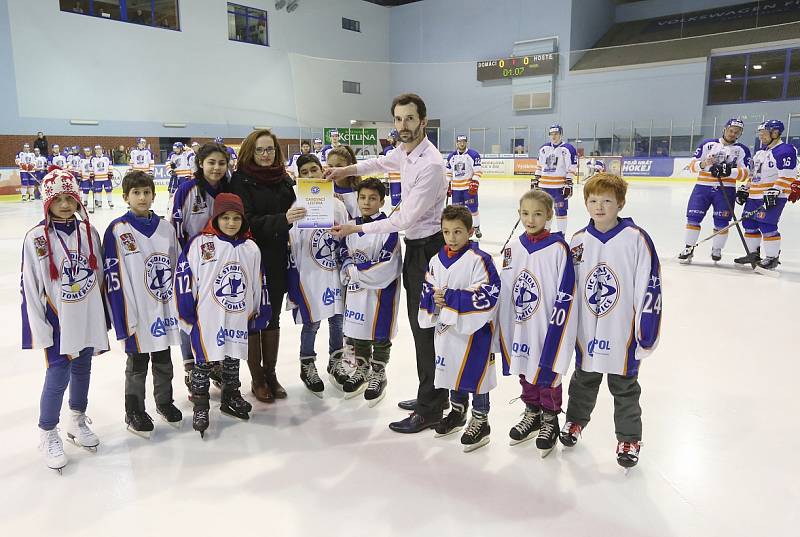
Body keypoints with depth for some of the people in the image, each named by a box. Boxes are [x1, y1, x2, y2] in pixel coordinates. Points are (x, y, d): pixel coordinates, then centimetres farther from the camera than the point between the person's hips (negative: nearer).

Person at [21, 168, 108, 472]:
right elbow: (30, 288, -10)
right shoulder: (37, 239, -12)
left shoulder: (88, 233, 0)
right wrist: (41, 333, -11)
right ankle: (47, 435, 23)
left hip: (88, 320, 4)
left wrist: (103, 318, 10)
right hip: (58, 323, -4)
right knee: (58, 377, 1)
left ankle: (77, 422, 37)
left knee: (82, 372, 17)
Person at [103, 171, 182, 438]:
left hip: (165, 310, 4)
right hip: (138, 313, -4)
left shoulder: (165, 227, 3)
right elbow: (113, 277, -12)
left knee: (164, 361, 19)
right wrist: (124, 320, -15)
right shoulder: (117, 230, -10)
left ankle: (164, 402, 38)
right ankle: (134, 412, 28)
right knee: (137, 365, 11)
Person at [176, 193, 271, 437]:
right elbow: (184, 276, -9)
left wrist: (261, 312, 12)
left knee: (233, 359, 18)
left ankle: (231, 398, 35)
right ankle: (200, 407, 20)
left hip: (238, 318, 4)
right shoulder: (200, 244, -11)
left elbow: (258, 282, 11)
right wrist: (187, 311, -9)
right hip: (207, 318, -4)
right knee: (204, 362, 7)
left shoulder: (251, 248, 4)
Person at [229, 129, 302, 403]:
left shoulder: (284, 179, 6)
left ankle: (271, 373, 27)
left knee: (273, 317, 13)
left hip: (277, 259, 5)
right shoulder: (241, 180, -9)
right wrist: (282, 219, -30)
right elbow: (246, 220, -18)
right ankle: (257, 379, 19)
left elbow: (292, 213, 11)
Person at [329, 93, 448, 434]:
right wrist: (347, 170, 18)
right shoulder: (405, 152, 5)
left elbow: (406, 219, -22)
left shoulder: (430, 165, -23)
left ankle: (429, 410, 9)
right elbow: (383, 163, 30)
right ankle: (433, 395, 31)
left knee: (424, 326, -3)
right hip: (414, 243, 10)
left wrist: (358, 229, -14)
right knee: (420, 322, 17)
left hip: (427, 247, -10)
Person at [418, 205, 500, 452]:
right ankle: (457, 413, 40)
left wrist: (450, 297, -22)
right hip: (446, 329, 7)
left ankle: (480, 422, 22)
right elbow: (427, 293, 11)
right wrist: (435, 299, -12)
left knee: (476, 374, 4)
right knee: (453, 370, 20)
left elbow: (486, 296, -22)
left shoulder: (479, 260, -16)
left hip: (473, 330, -6)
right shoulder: (436, 261, 5)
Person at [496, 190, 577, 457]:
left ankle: (550, 420, 30)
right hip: (520, 330, 5)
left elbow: (565, 295, -13)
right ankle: (532, 412, 40)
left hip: (547, 330, -5)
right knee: (525, 373, 19)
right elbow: (504, 290, 8)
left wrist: (556, 328, -14)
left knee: (547, 375, 9)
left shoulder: (558, 248, -14)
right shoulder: (513, 247, 2)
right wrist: (503, 330, 9)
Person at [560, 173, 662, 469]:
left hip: (622, 333, -3)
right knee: (583, 380, 23)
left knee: (624, 387, 13)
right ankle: (575, 420, 45)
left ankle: (629, 438, 31)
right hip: (586, 333, 4)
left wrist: (646, 332, -13)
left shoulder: (635, 238, -13)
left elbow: (649, 287, -12)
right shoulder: (578, 240, -1)